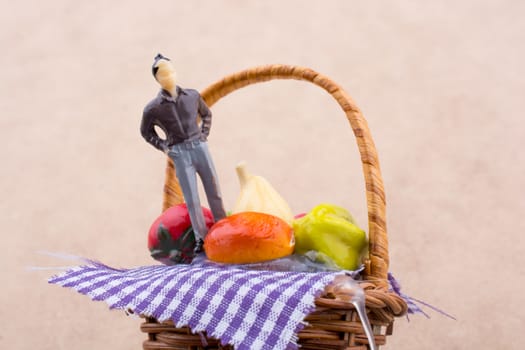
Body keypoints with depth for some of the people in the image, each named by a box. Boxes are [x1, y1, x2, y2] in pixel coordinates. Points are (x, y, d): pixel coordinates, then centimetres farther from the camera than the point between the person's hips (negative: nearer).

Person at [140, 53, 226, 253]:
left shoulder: (192, 96, 4)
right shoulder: (153, 108, -3)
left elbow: (206, 114, 22)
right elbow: (146, 131, 13)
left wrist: (204, 135, 10)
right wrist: (163, 147, 3)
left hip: (200, 147, 3)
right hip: (180, 154, -3)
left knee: (214, 191, 5)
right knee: (191, 199, -4)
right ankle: (201, 238, 5)